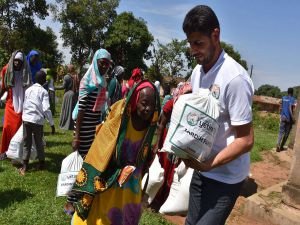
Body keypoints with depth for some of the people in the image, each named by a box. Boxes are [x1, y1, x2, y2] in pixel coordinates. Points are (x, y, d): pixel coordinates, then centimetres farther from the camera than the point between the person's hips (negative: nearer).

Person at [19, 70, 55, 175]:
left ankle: (24, 166, 13)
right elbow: (46, 109, -11)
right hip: (37, 120, -3)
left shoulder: (28, 90, 11)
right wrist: (52, 124, -7)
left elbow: (25, 105, 15)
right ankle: (41, 163, 27)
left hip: (26, 119, 4)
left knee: (26, 143, 12)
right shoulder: (43, 91, -4)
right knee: (39, 143, 12)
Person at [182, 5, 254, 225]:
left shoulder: (235, 78, -23)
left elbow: (246, 140, -20)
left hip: (226, 176, -7)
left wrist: (209, 164, -27)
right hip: (201, 168, 7)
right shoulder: (197, 71, 1)